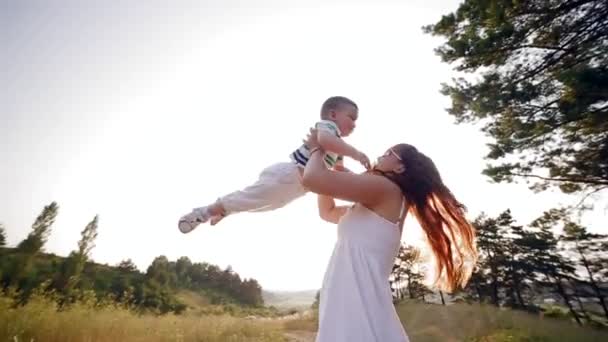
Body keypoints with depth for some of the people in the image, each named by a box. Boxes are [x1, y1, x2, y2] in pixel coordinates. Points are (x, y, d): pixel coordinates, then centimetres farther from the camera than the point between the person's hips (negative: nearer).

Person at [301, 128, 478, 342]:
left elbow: (312, 179, -16)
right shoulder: (372, 208, 19)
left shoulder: (386, 188, -9)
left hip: (358, 308, -9)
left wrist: (316, 150, 7)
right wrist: (327, 158, 25)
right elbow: (327, 212, 29)